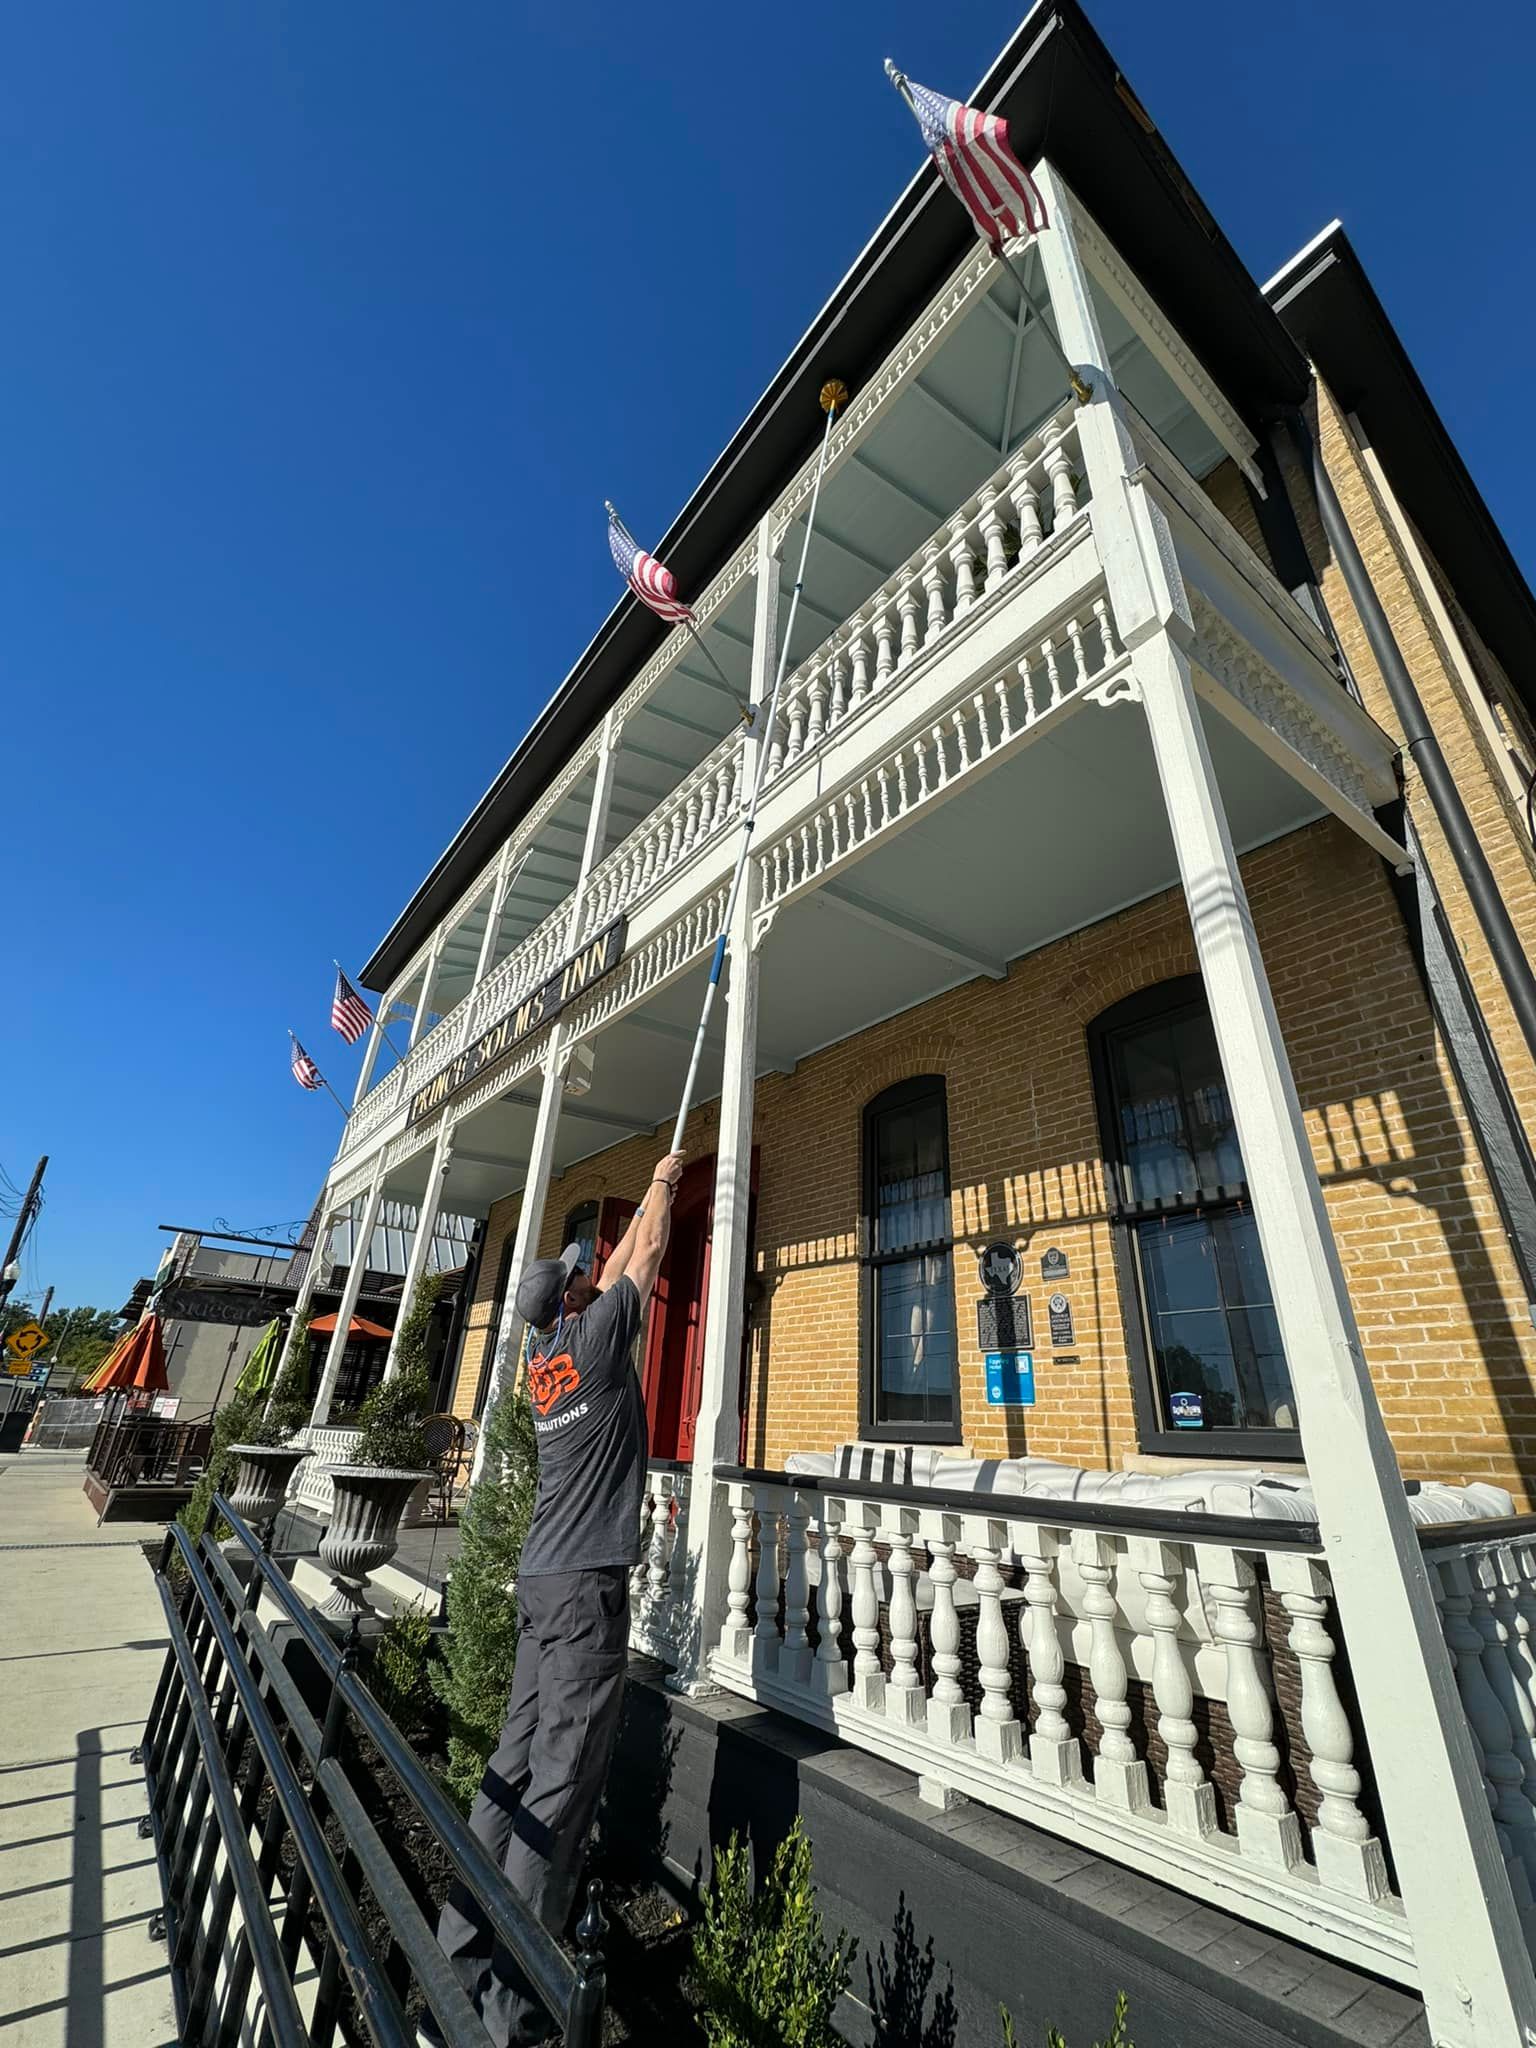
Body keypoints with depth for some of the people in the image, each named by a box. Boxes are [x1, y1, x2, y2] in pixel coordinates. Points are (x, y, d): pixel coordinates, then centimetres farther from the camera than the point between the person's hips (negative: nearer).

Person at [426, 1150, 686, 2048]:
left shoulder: (545, 1350, 11)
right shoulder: (596, 1337, -10)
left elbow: (620, 1265, 22)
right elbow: (644, 1261, 0)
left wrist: (651, 1199, 29)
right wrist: (663, 1184, 15)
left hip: (542, 1578, 8)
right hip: (585, 1582, -8)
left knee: (517, 1762, 13)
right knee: (561, 1779, -3)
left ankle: (461, 1967, 20)